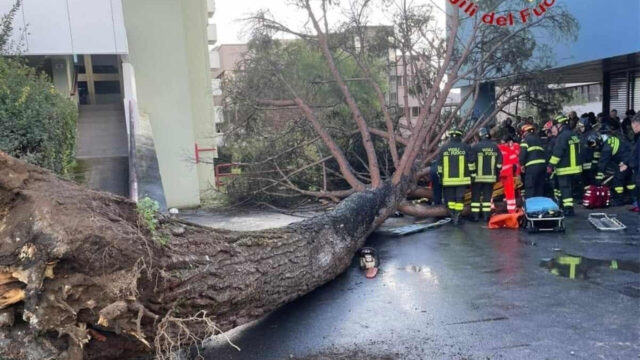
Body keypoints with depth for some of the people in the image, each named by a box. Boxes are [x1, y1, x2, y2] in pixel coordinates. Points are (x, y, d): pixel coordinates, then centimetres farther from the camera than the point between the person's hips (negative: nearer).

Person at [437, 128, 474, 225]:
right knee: (460, 198, 2)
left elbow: (439, 165, 6)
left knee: (450, 198, 11)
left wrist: (440, 177, 13)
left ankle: (453, 216, 12)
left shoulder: (443, 148, 4)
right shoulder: (465, 147, -1)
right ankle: (457, 218, 0)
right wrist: (471, 176, 6)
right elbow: (470, 164, -2)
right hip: (462, 179, -1)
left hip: (448, 179, 2)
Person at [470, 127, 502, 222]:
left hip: (478, 176, -3)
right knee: (487, 196, 9)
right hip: (490, 177, 3)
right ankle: (486, 215, 9)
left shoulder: (475, 147, -9)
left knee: (476, 196, 4)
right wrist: (496, 175, 17)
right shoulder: (495, 147, 4)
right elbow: (499, 163, 8)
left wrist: (471, 174, 1)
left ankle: (475, 215, 4)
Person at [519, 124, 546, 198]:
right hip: (542, 164, 7)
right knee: (540, 186, 14)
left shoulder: (526, 139, 2)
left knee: (529, 187, -6)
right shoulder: (538, 138, 26)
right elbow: (543, 151, 22)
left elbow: (523, 152, -11)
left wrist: (522, 164, -1)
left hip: (532, 166, -7)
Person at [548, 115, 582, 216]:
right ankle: (568, 205, 27)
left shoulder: (562, 136, -17)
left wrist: (551, 165, -17)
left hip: (565, 168, -9)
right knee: (569, 187, 18)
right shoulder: (573, 135, 12)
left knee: (565, 188, -6)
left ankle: (568, 208, -8)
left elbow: (557, 153, -21)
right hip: (574, 166, 9)